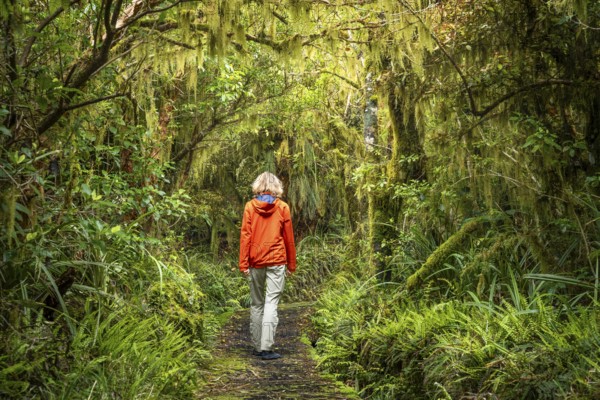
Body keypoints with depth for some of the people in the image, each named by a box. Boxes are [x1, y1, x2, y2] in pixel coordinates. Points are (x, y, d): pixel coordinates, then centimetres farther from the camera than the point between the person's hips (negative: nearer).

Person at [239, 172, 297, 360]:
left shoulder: (250, 206, 1)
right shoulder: (282, 207, 0)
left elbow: (245, 235, -3)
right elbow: (288, 237, 3)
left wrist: (243, 263, -1)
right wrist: (291, 264, 10)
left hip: (256, 261, 2)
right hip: (277, 261, -2)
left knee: (256, 304, 13)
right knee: (271, 303, -3)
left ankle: (256, 346, 18)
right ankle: (266, 348, -9)